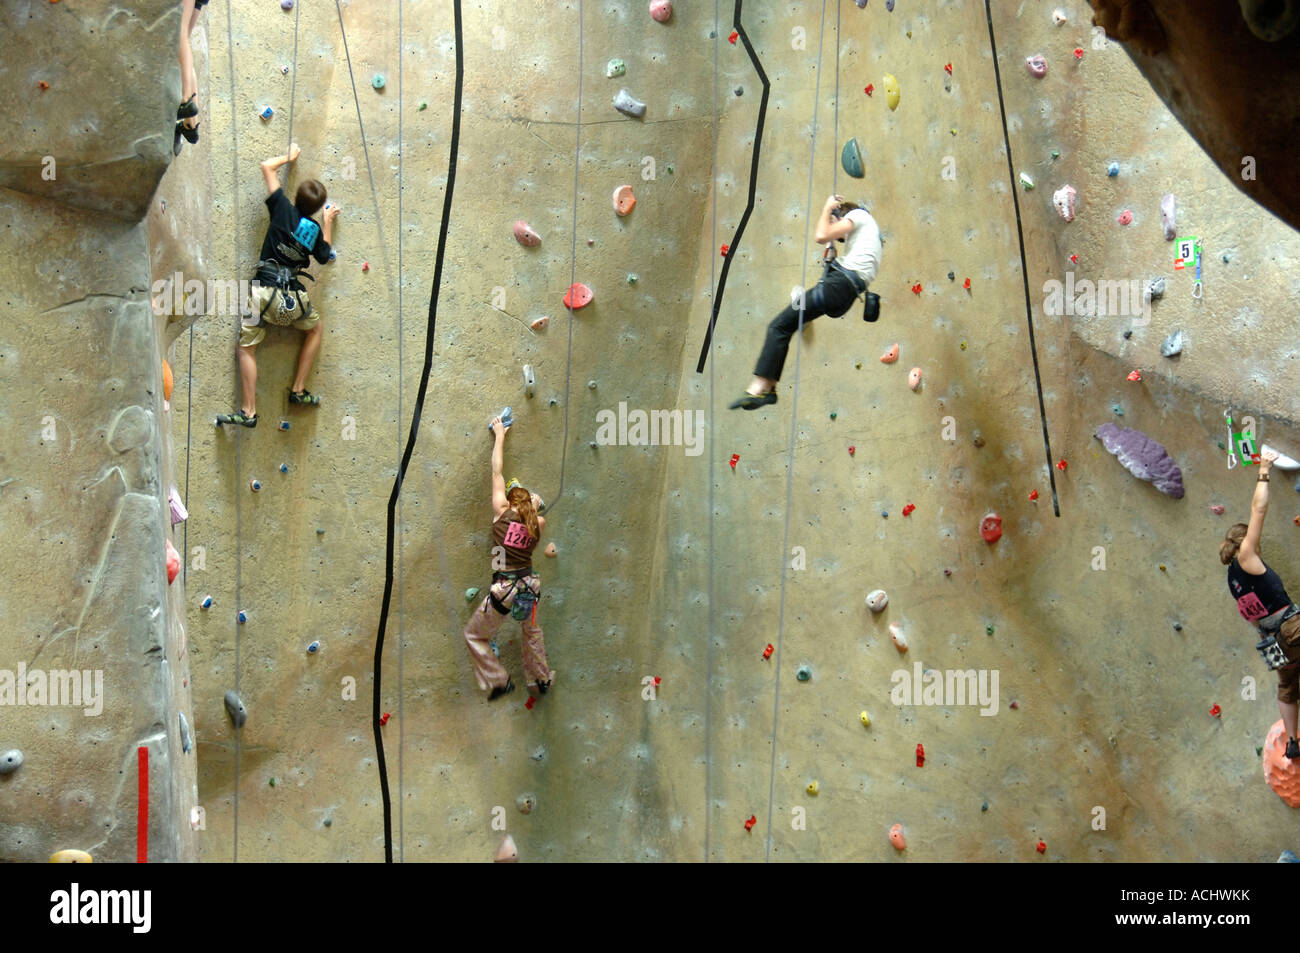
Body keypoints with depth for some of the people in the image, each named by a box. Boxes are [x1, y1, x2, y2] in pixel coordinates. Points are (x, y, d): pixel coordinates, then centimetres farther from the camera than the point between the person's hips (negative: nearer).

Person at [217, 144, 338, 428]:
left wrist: (289, 157, 23)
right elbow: (325, 257, 26)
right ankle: (298, 391, 27)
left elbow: (267, 166, 5)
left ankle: (249, 412, 1)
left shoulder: (284, 209, -1)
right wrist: (328, 222, 32)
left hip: (265, 291, -2)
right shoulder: (316, 229, 6)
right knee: (315, 328, 31)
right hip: (294, 297, 2)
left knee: (247, 346, 7)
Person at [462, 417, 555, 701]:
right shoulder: (537, 523, 4)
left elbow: (497, 471, 5)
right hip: (529, 587, 5)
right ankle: (541, 678, 43)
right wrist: (534, 506, 22)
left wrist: (499, 436, 13)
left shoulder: (503, 512, -4)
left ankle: (499, 681, 10)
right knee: (532, 632, 32)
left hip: (504, 589, -5)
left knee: (475, 636, 14)